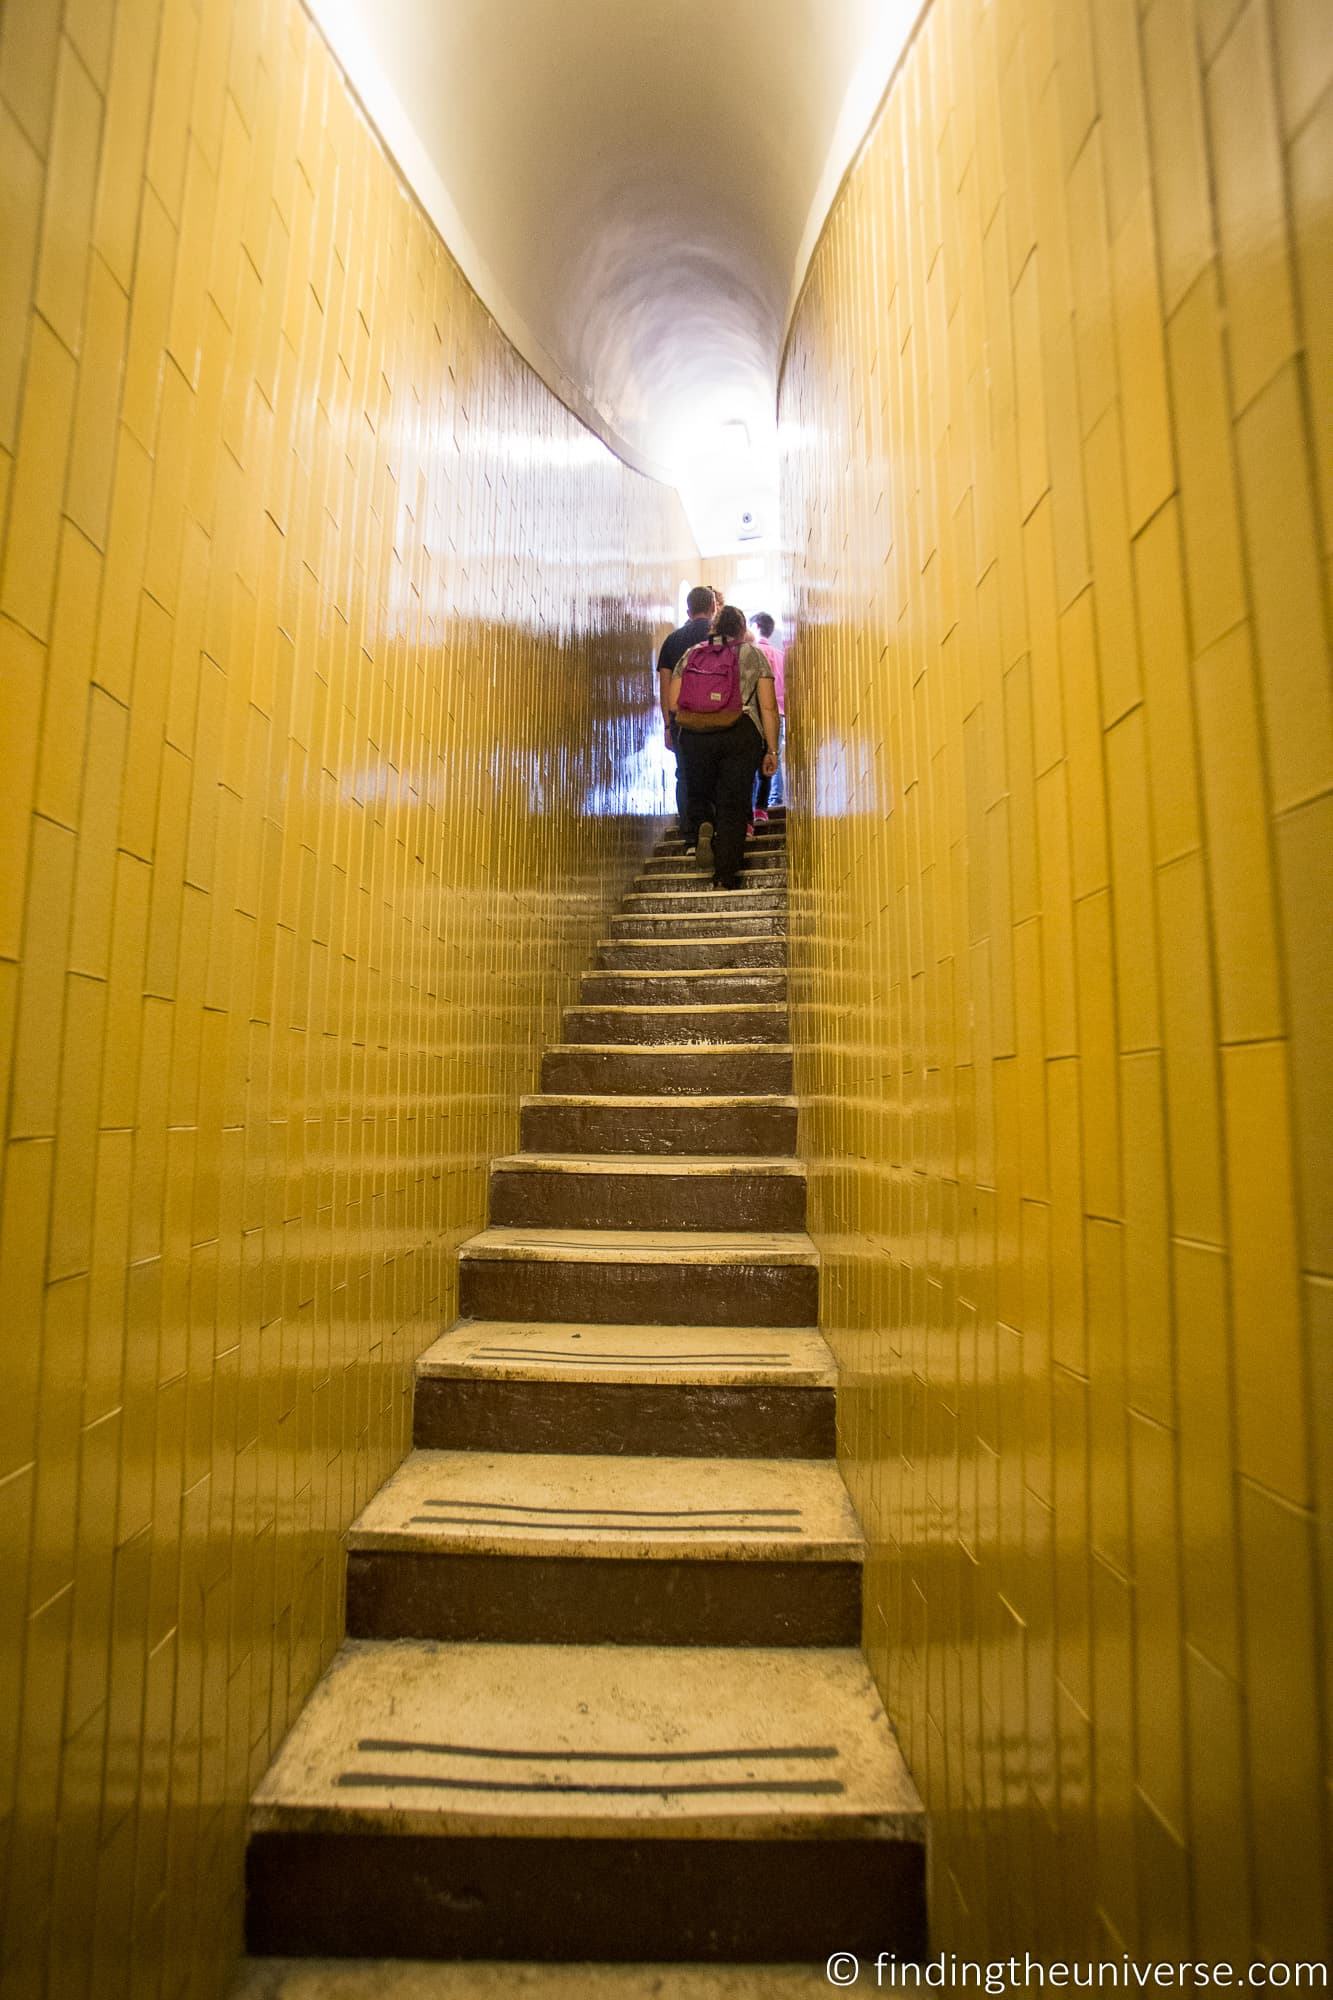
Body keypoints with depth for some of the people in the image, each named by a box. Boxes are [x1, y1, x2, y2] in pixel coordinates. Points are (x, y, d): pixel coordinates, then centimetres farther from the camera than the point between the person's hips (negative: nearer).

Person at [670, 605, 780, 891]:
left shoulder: (691, 654, 13)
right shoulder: (753, 655, 8)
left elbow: (673, 703, 6)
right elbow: (768, 707, 1)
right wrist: (772, 750, 5)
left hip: (694, 736, 2)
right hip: (740, 736, -1)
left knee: (697, 794, 22)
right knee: (733, 805, 4)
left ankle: (699, 828, -10)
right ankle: (725, 877, -1)